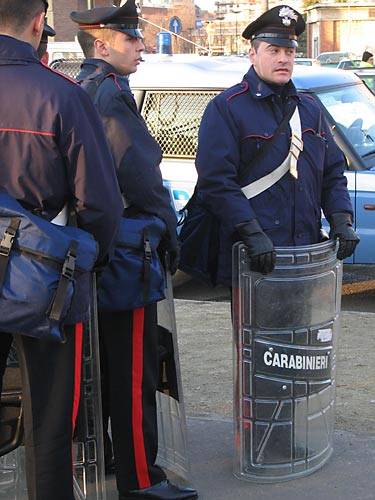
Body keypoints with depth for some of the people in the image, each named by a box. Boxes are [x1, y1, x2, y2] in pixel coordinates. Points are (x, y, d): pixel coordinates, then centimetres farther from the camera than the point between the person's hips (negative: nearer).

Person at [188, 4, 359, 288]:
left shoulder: (309, 108, 16)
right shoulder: (226, 108, -5)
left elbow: (333, 172, 18)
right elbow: (216, 181, -14)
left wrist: (341, 220, 2)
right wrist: (252, 233, -23)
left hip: (308, 252, 6)